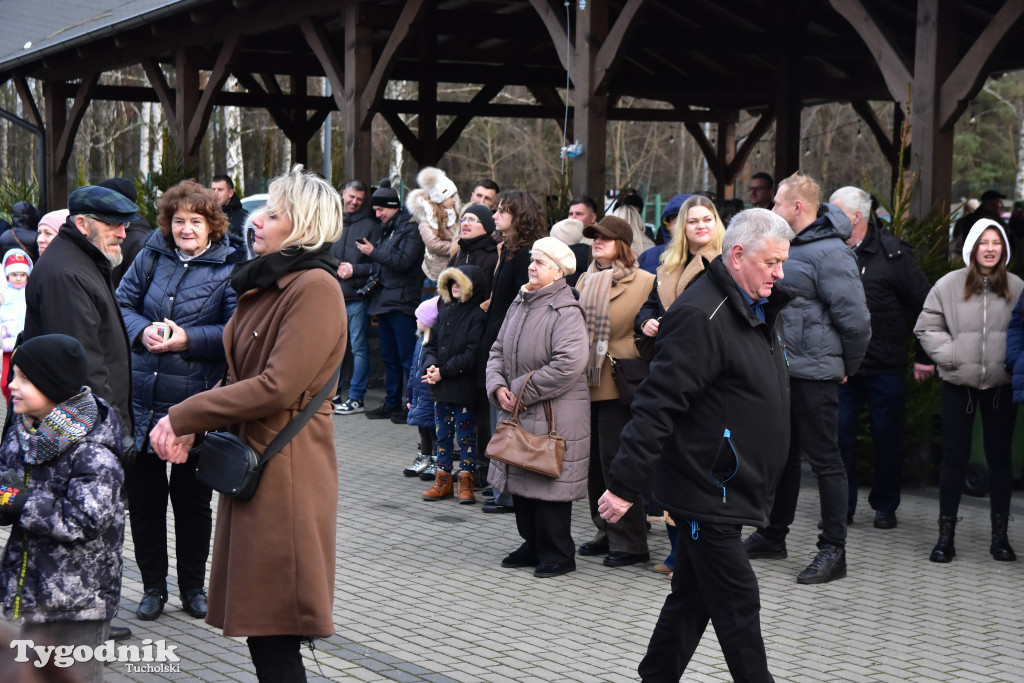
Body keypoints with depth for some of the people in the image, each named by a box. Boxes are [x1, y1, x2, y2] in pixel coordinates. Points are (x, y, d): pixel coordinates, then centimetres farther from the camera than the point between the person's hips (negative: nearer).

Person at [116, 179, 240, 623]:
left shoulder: (228, 269, -5)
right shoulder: (151, 257, 5)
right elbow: (121, 304, 7)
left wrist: (187, 339, -20)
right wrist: (143, 330, -12)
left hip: (194, 401, -3)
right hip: (140, 398, 3)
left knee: (192, 498, 9)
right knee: (142, 496, 9)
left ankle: (193, 585, 26)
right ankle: (152, 586, 24)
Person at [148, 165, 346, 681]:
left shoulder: (316, 288, -15)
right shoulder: (263, 285, 16)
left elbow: (278, 387, -22)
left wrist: (184, 417, -15)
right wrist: (191, 431, 2)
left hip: (285, 468, -9)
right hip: (248, 460, 9)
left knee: (274, 634, -5)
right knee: (255, 620, 13)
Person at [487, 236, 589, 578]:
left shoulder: (566, 312, -14)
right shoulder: (519, 304, 11)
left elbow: (569, 364, -25)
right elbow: (498, 350, 16)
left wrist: (521, 391, -18)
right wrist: (498, 386, -4)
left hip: (553, 416, -8)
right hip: (518, 411, 8)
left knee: (549, 483, -3)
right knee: (520, 481, 13)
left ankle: (557, 554, 9)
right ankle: (533, 546, 27)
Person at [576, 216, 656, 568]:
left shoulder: (644, 282, -6)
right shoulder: (586, 281, 16)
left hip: (618, 385, -7)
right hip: (587, 384, 7)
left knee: (614, 460, -6)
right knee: (593, 462, 10)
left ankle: (629, 542, 3)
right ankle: (606, 533, 22)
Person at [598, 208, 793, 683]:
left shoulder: (760, 310, 13)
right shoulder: (700, 315, -20)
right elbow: (657, 406, -23)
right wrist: (624, 484, -25)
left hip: (730, 489, 10)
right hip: (705, 489, -10)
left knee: (692, 598, 16)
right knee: (737, 605, -4)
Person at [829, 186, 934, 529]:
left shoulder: (893, 254, -7)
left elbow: (924, 304, -3)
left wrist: (925, 356, -3)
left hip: (886, 368, -3)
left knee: (887, 437, 7)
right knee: (840, 435, 3)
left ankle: (885, 505, 22)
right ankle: (843, 504, 16)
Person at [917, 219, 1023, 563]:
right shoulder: (949, 285, -2)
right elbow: (927, 327, 2)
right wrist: (949, 356, -8)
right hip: (959, 384, -1)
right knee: (954, 458, 3)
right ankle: (945, 535, 11)